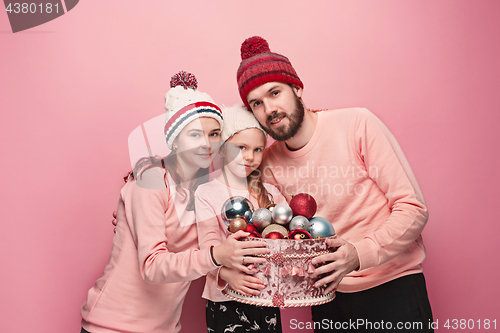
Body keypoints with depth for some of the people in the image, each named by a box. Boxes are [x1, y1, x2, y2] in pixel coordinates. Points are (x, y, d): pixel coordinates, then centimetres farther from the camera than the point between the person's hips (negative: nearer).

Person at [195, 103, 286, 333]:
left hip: (267, 296, 3)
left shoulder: (270, 193, 8)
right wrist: (227, 273, -31)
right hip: (225, 299, -3)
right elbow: (209, 245, -14)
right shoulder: (206, 193, -5)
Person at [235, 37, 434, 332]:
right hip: (329, 294, 4)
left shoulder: (357, 124, -15)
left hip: (393, 287, -3)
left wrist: (359, 254, -28)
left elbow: (414, 209, -15)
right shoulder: (270, 163, -3)